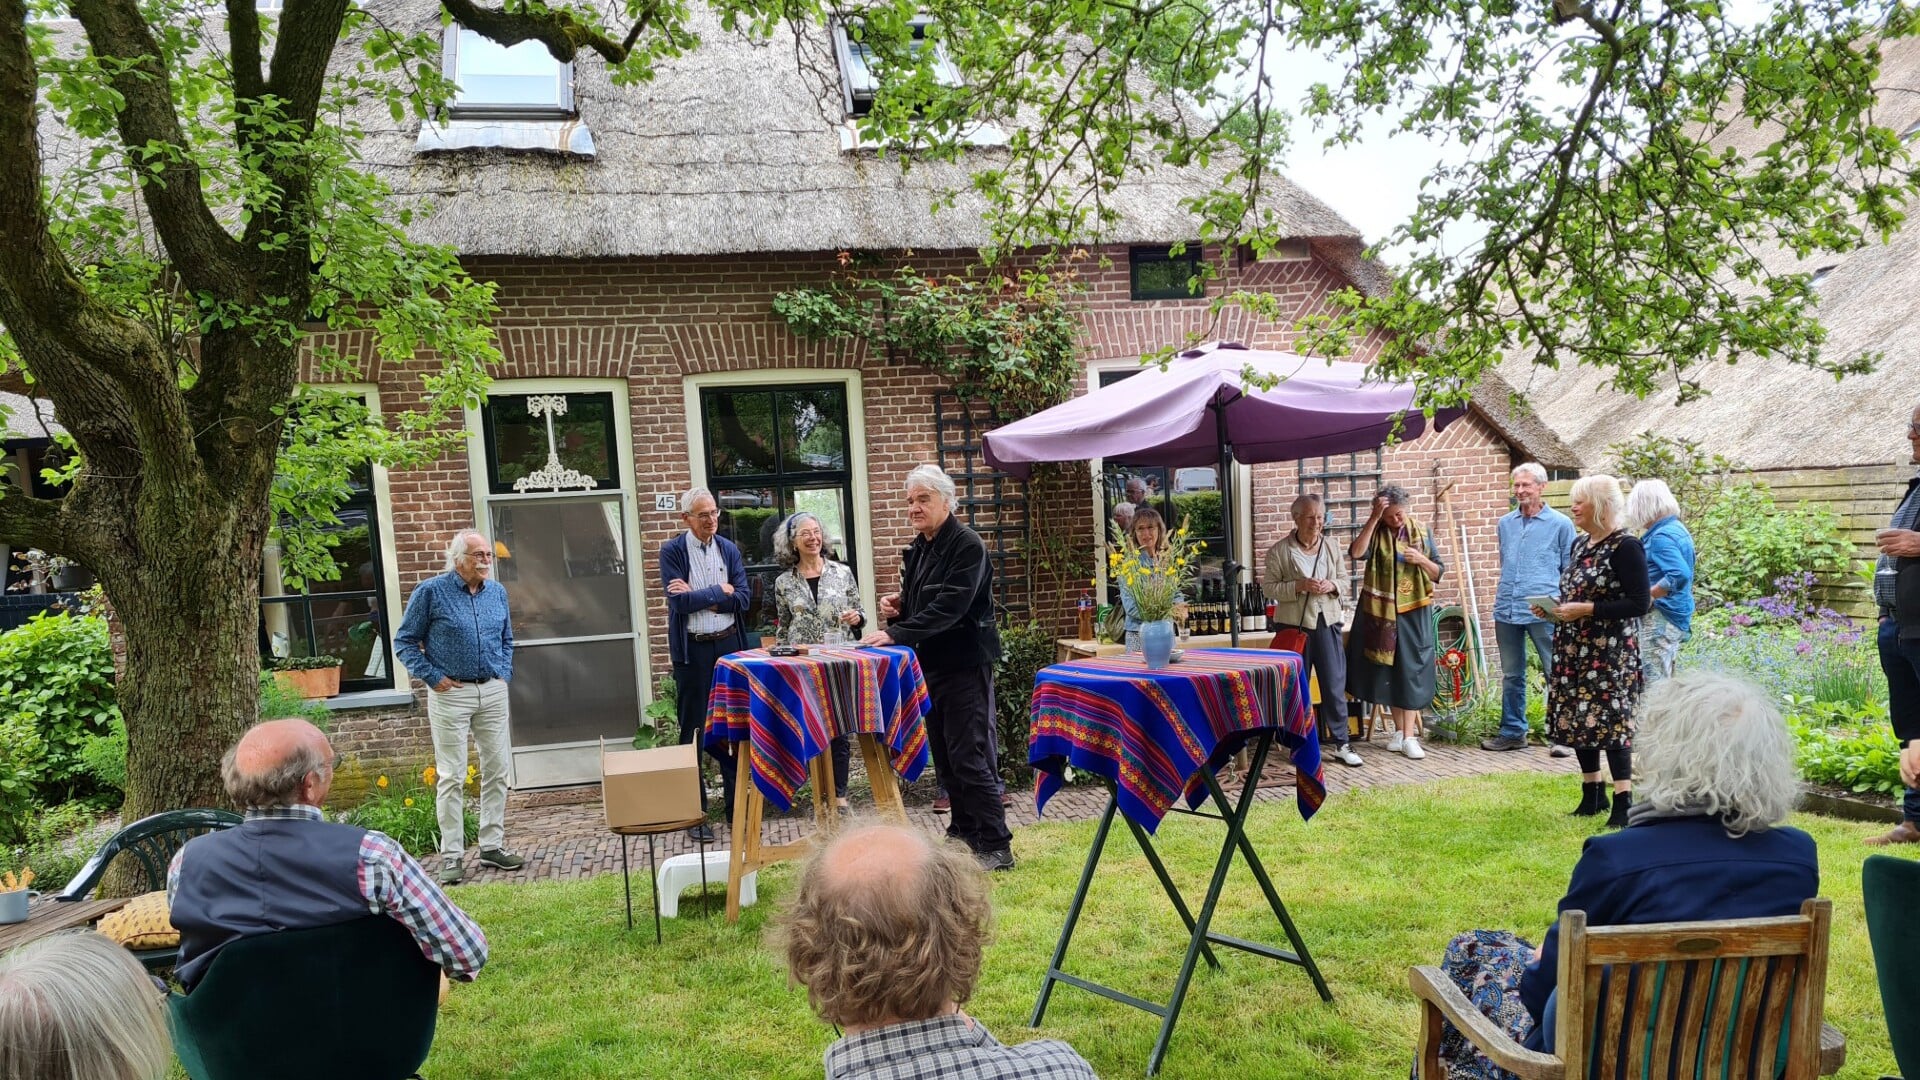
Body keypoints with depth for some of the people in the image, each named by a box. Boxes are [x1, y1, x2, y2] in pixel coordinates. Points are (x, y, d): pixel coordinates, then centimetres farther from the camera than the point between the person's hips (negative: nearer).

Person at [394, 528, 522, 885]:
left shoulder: (497, 592, 8)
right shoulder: (431, 591, -7)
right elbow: (405, 640, -2)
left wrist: (504, 672, 7)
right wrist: (432, 677, -9)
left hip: (493, 692, 5)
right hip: (451, 693, -5)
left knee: (496, 771, 8)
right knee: (451, 777, -1)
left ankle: (492, 845, 19)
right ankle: (451, 856, 6)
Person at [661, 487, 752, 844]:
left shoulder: (729, 549, 8)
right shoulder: (672, 551, -3)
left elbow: (743, 599, -2)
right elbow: (679, 602, -15)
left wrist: (698, 596, -11)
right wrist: (718, 591, -7)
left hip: (729, 645, 4)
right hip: (692, 650, -3)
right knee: (693, 731, 2)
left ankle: (736, 804, 19)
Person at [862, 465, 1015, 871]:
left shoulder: (967, 545, -14)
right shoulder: (919, 549, 13)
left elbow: (949, 607, -25)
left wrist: (895, 633, -30)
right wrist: (896, 606, 1)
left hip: (965, 665, -9)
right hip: (931, 664, 9)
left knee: (970, 757, -10)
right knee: (944, 756, 13)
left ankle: (997, 847, -4)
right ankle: (963, 830, 25)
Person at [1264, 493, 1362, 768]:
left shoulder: (1332, 547, 6)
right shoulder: (1279, 550, -6)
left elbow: (1344, 580, 13)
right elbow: (1268, 588, -7)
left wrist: (1332, 586, -9)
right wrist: (1299, 586, -20)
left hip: (1327, 622, 3)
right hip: (1294, 624, -3)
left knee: (1335, 685, 1)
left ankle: (1341, 744, 9)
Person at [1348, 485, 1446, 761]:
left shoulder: (1421, 532, 2)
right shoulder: (1375, 532, -2)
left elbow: (1438, 573, 4)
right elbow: (1356, 552, -23)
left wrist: (1421, 560, -16)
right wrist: (1374, 518, -25)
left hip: (1413, 613, 0)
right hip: (1381, 611, 1)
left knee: (1411, 670, -2)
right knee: (1387, 669, 7)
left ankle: (1409, 736, -1)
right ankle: (1399, 729, 20)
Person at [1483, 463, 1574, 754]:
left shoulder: (1560, 524, 1)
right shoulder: (1505, 524, 14)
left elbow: (1570, 572, 5)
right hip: (1507, 610, 5)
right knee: (1511, 675, 12)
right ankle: (1512, 732, 21)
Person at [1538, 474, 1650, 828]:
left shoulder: (1625, 547, -12)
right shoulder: (1580, 543, 12)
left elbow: (1639, 603, -17)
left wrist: (1586, 609, -20)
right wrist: (1554, 608, 3)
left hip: (1610, 653, -8)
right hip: (1575, 650, 8)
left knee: (1609, 720, -8)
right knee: (1576, 717, 11)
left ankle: (1623, 801, -1)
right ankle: (1592, 795, 24)